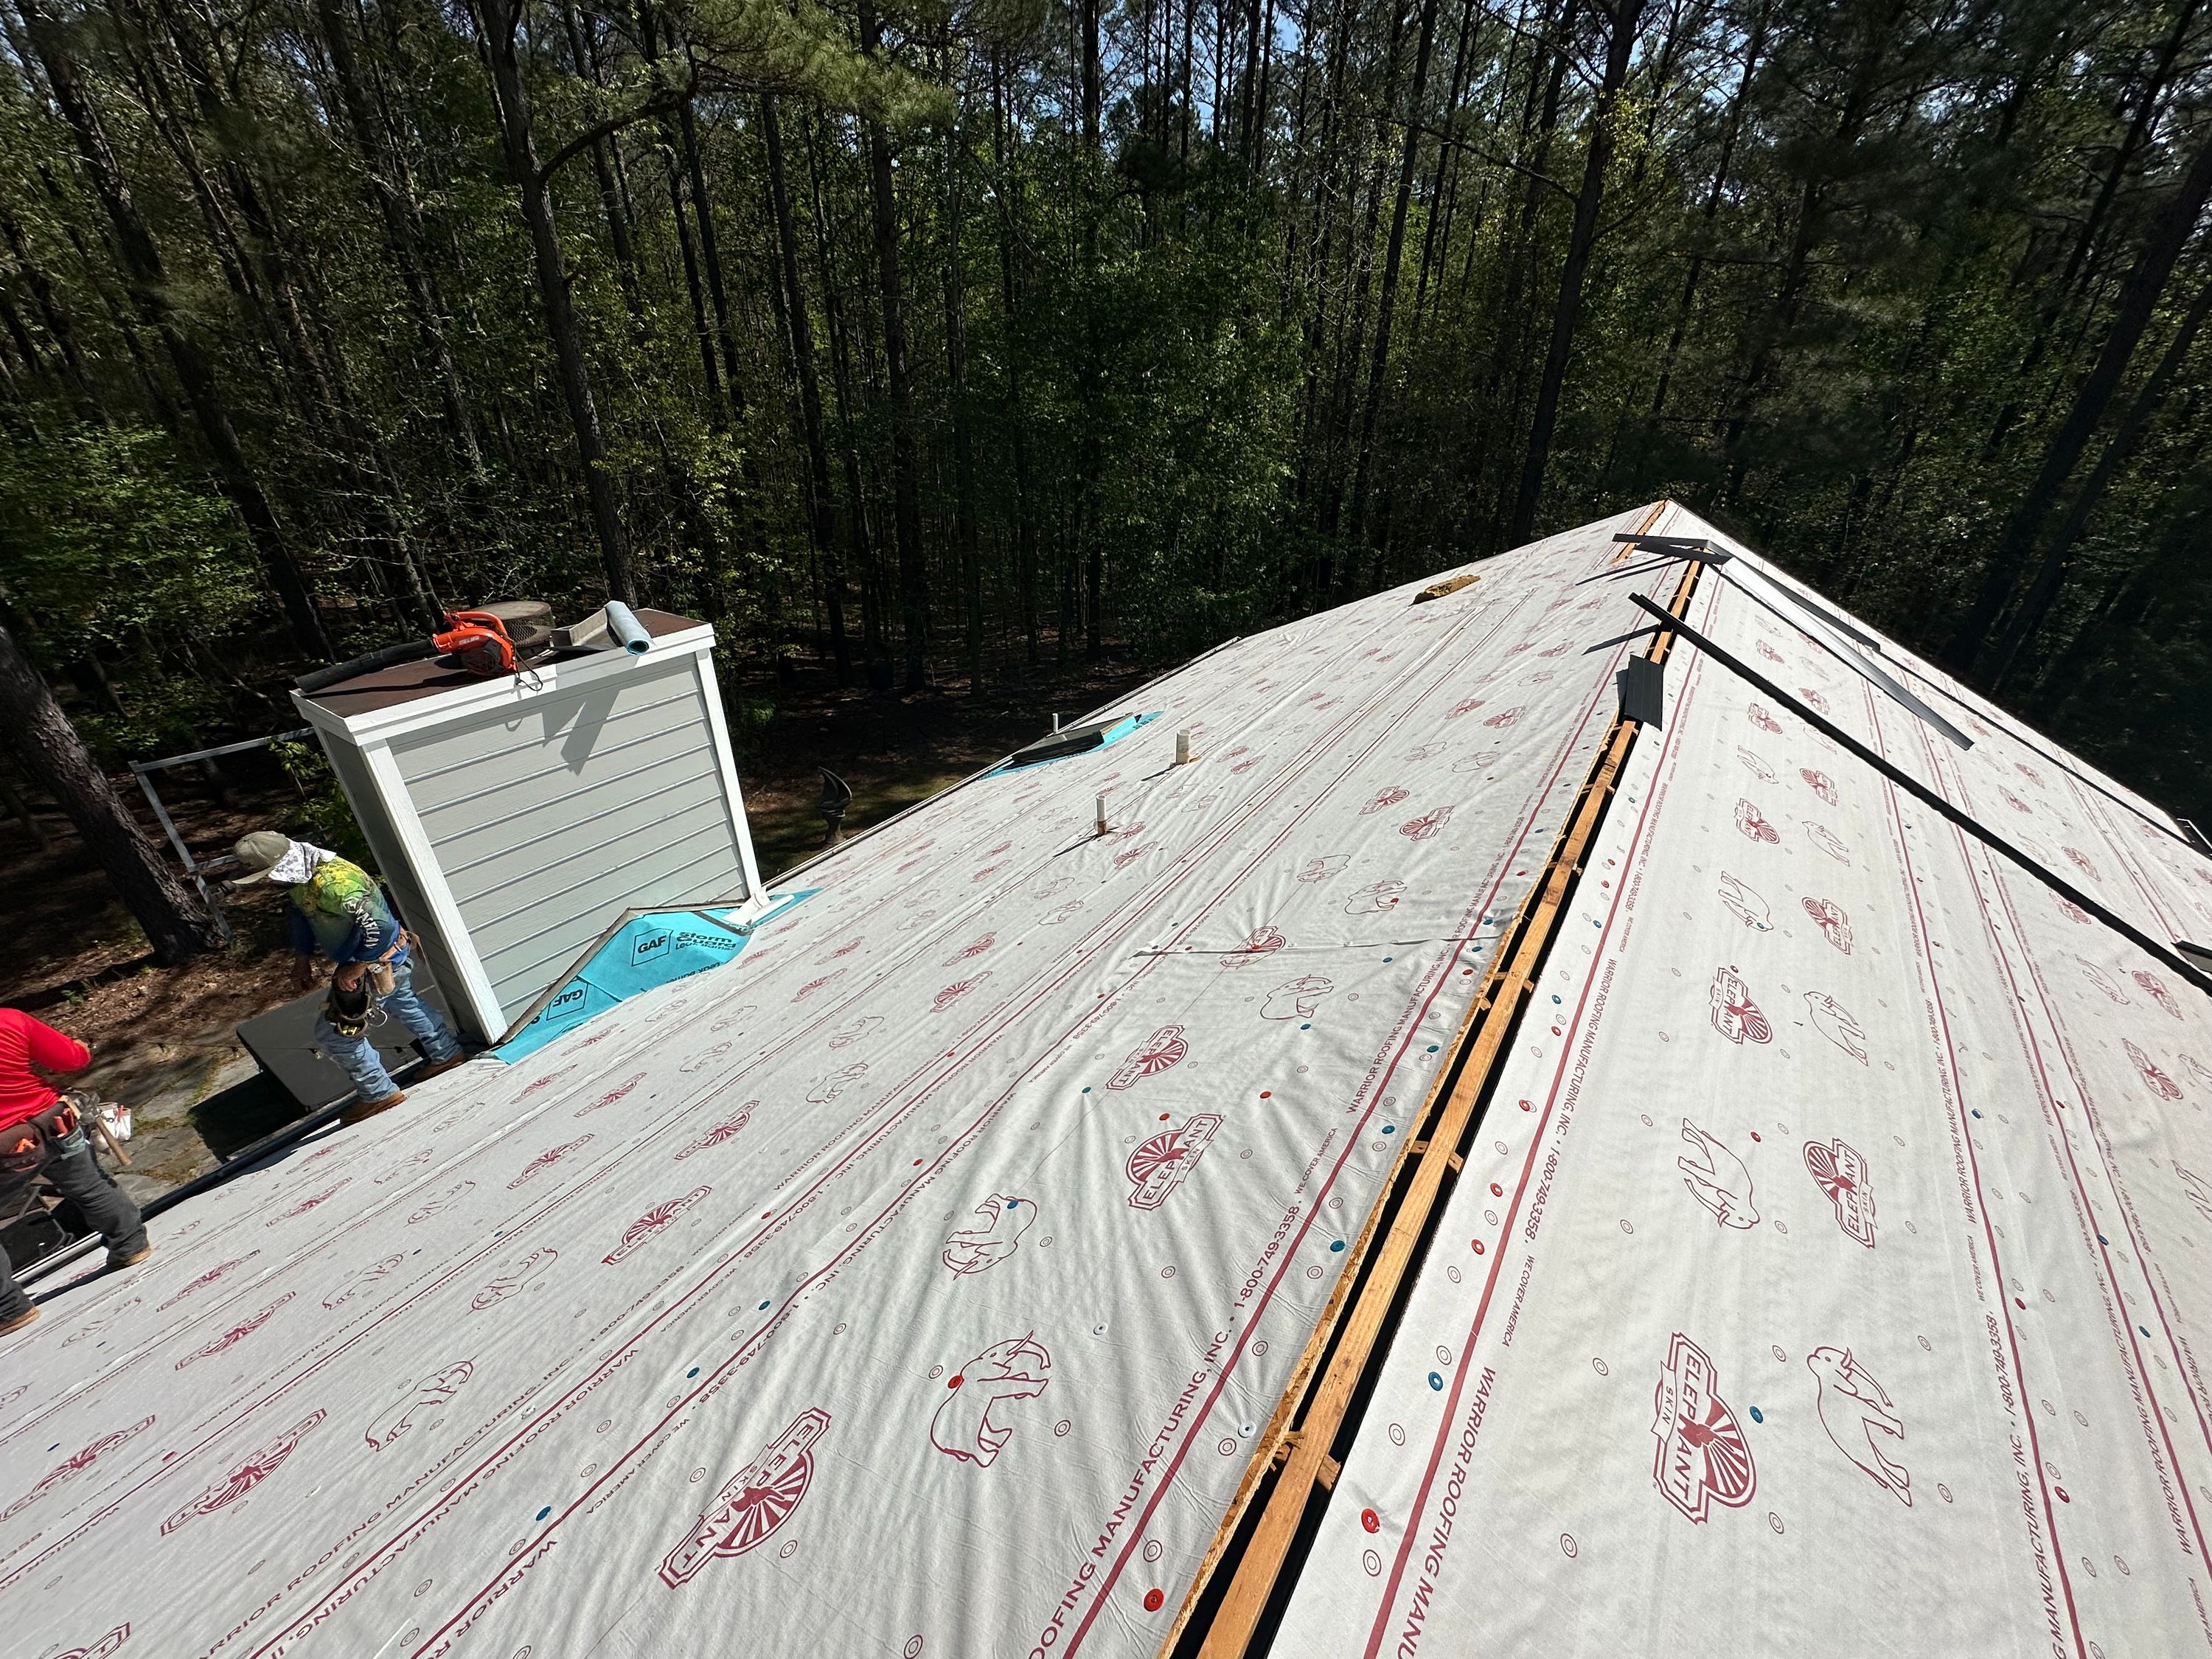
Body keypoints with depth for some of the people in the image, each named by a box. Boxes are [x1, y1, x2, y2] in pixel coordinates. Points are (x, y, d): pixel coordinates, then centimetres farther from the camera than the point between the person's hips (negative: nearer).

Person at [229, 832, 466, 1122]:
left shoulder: (329, 883, -36)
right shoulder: (303, 872, -5)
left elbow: (379, 926, -39)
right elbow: (301, 911, 14)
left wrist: (354, 969, -28)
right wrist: (302, 957, 8)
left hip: (376, 965, -10)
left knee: (333, 1033, 5)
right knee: (404, 1002, 28)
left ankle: (379, 1094, 19)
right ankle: (447, 1054, 46)